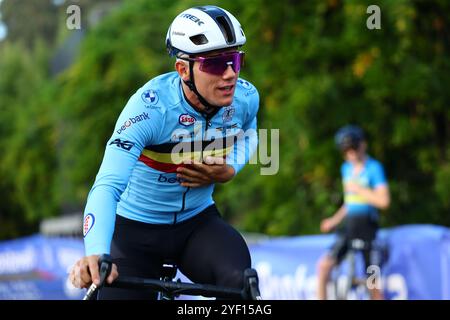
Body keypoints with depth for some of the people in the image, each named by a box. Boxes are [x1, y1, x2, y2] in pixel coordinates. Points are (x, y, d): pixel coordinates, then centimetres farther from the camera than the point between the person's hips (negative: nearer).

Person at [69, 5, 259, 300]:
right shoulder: (150, 107, -29)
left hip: (197, 223, 2)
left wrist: (229, 170, -11)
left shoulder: (246, 97, -14)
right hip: (136, 230, -2)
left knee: (240, 281, -29)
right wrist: (95, 254, -59)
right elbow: (108, 186, -40)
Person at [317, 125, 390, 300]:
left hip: (367, 226, -6)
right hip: (348, 226, 6)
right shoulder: (346, 168, 13)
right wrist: (335, 219, 14)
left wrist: (358, 189, -13)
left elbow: (383, 201, -19)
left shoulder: (374, 168, -8)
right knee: (324, 266, -13)